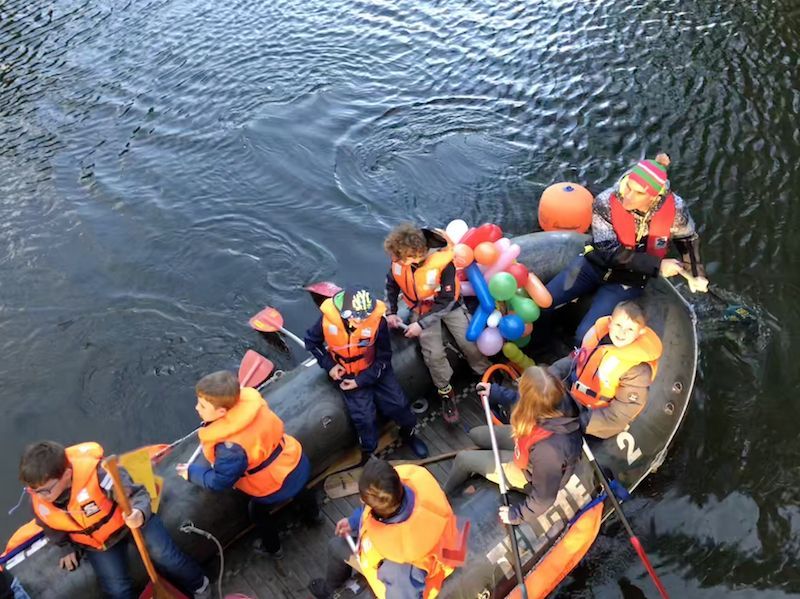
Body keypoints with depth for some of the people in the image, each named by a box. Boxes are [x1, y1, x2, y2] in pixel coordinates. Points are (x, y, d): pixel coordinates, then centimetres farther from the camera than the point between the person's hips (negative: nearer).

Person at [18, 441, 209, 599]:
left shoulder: (96, 473, -39)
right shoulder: (38, 501, -21)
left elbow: (136, 493, -30)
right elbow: (51, 528, 4)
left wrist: (140, 513, -52)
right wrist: (66, 548, 16)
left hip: (128, 519, -4)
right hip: (96, 543, 4)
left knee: (164, 556, -10)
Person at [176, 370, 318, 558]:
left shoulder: (230, 447, -40)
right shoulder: (250, 401, -21)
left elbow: (219, 481, -23)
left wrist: (192, 472, -6)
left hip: (276, 486, -6)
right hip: (295, 462, 6)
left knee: (258, 512, 28)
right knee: (299, 490, 40)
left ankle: (272, 548, 55)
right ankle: (312, 514, 71)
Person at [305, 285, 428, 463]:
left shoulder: (377, 320, -26)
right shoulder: (328, 319, -24)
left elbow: (383, 358, -14)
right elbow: (311, 341, -2)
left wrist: (361, 380, -18)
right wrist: (329, 365, -11)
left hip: (374, 369, 1)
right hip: (347, 373, -1)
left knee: (399, 404, -2)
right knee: (364, 417, -14)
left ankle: (408, 434, 31)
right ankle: (368, 454, 14)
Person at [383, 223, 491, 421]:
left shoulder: (442, 261, -34)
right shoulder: (399, 260, -21)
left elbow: (446, 301, -28)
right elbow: (391, 284, 2)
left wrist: (422, 324, -30)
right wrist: (391, 312, -8)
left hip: (448, 305, -2)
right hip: (421, 309, 2)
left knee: (470, 343, -6)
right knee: (434, 354, -13)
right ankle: (446, 392, 10)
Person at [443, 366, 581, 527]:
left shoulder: (548, 449, -48)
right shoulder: (558, 399, -31)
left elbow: (544, 497, -29)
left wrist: (517, 514, -11)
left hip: (531, 473, -6)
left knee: (464, 459, 6)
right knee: (476, 434, 16)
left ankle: (443, 495, 37)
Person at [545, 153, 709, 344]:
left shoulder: (674, 209, -23)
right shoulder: (606, 202, -26)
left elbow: (688, 239, 0)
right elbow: (611, 253, -25)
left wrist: (695, 274, 10)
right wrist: (657, 266, -28)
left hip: (628, 281, -1)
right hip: (594, 265, 1)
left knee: (585, 336, -18)